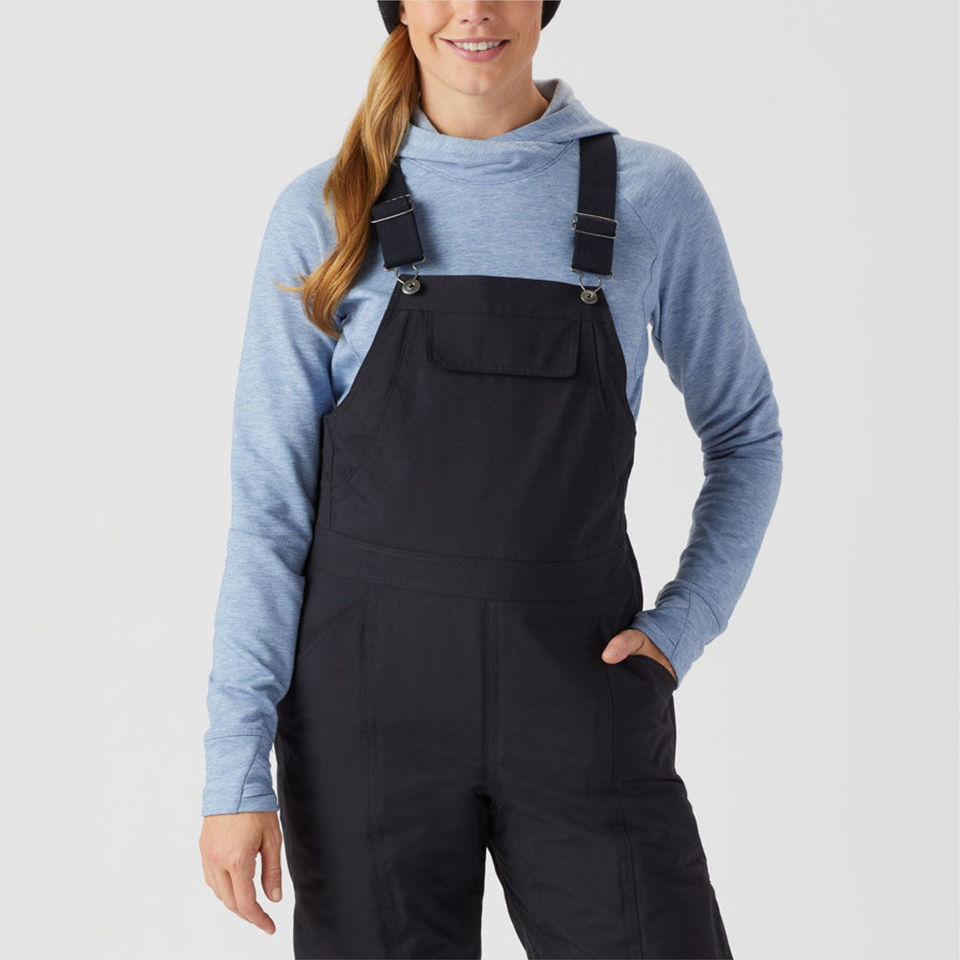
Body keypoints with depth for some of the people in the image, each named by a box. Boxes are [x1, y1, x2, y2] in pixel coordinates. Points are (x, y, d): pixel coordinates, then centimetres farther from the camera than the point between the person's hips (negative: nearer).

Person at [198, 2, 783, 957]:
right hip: (371, 696, 0)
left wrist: (682, 623, 0)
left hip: (582, 685, 1)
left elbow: (744, 434, 14)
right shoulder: (324, 214, 1)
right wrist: (235, 767, -6)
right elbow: (269, 498, -1)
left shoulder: (652, 196, 2)